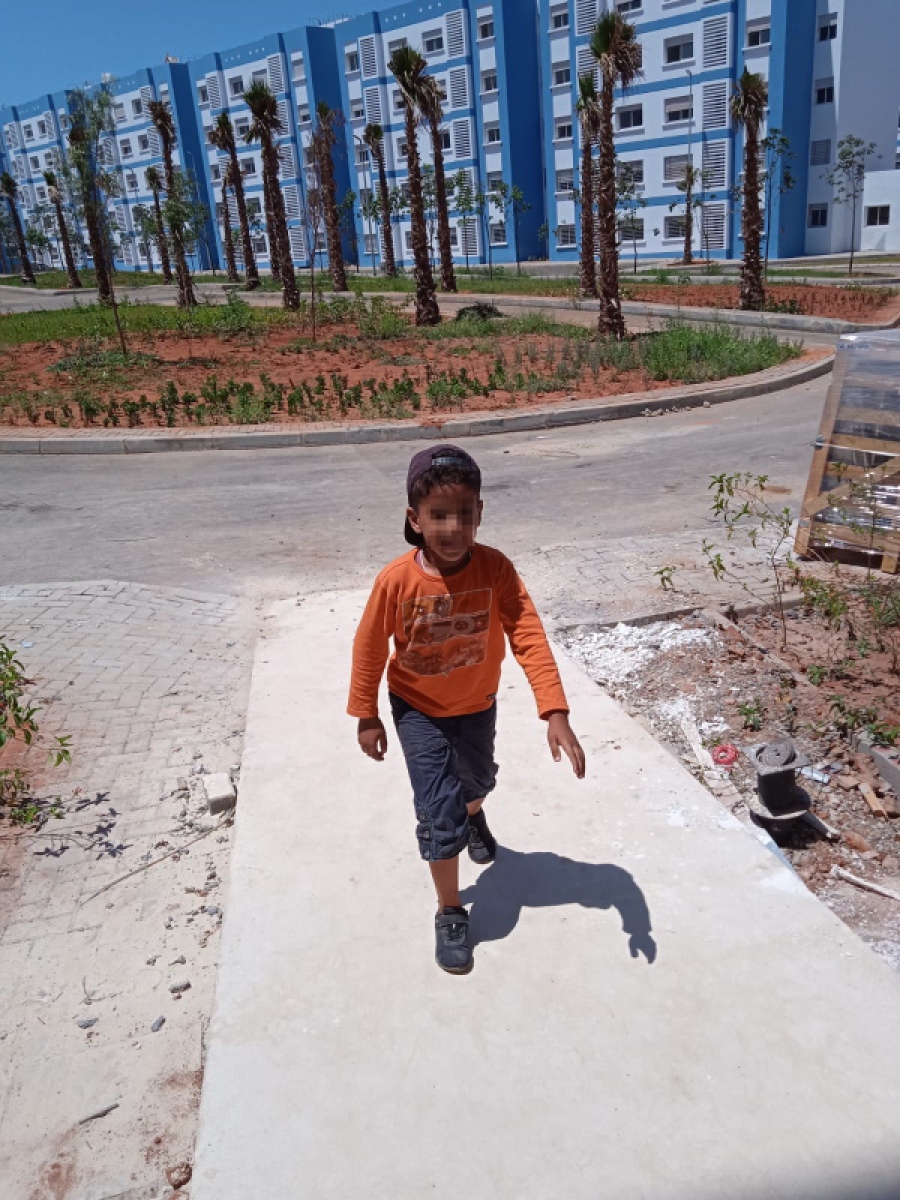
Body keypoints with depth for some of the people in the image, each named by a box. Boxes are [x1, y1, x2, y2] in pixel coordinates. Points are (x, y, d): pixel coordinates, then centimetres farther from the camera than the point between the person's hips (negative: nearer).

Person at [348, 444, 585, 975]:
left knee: (478, 781, 26)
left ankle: (474, 816, 64)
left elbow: (530, 638, -29)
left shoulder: (496, 569, -26)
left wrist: (556, 713, -38)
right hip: (418, 709, -2)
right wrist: (366, 717, -5)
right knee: (440, 809, -6)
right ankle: (451, 912, 17)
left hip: (477, 704, 3)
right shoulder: (397, 580, -28)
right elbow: (370, 648, -14)